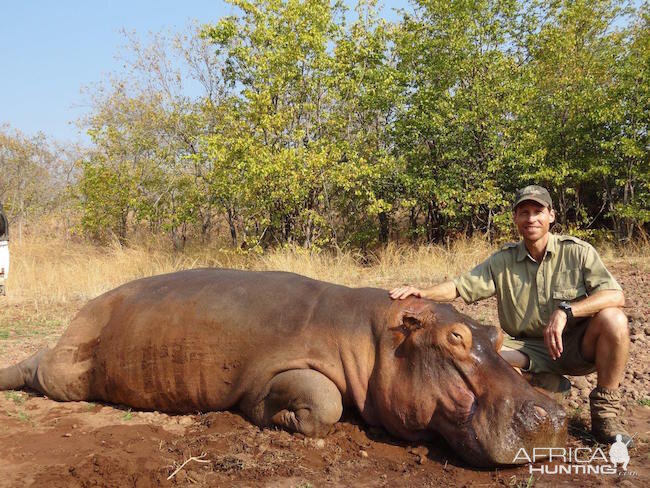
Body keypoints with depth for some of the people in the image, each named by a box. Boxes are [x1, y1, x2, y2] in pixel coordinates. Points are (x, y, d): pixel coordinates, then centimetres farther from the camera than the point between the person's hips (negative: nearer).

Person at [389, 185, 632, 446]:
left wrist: (565, 311, -31)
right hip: (530, 352, 1)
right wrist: (422, 293, -19)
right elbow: (459, 286, 0)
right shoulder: (502, 260, 3)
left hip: (576, 346, -1)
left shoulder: (577, 251, -5)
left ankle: (605, 413, -12)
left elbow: (615, 295, -17)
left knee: (613, 318, -30)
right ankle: (547, 383, 0)